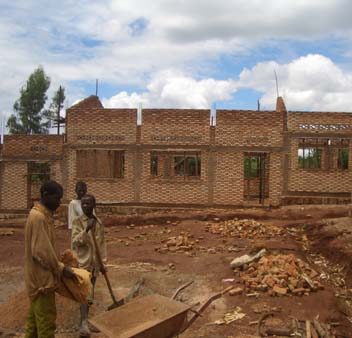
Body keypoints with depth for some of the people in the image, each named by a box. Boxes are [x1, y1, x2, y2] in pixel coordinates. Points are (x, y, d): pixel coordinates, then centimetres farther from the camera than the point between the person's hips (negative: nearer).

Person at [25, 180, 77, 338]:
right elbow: (41, 252, -25)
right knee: (46, 320, 0)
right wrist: (61, 269, -17)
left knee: (35, 317, 20)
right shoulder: (38, 217, -22)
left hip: (38, 278, 10)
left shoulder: (43, 215, 10)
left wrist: (59, 265, 13)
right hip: (42, 278, -10)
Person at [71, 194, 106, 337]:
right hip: (81, 262, -5)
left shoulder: (99, 223, 5)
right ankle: (84, 323, -17)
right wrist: (86, 230, -32)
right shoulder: (77, 222, -7)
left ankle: (84, 320, 28)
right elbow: (75, 242, -18)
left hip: (94, 263, 5)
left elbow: (102, 244, 10)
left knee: (89, 294, 14)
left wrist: (102, 263, 8)